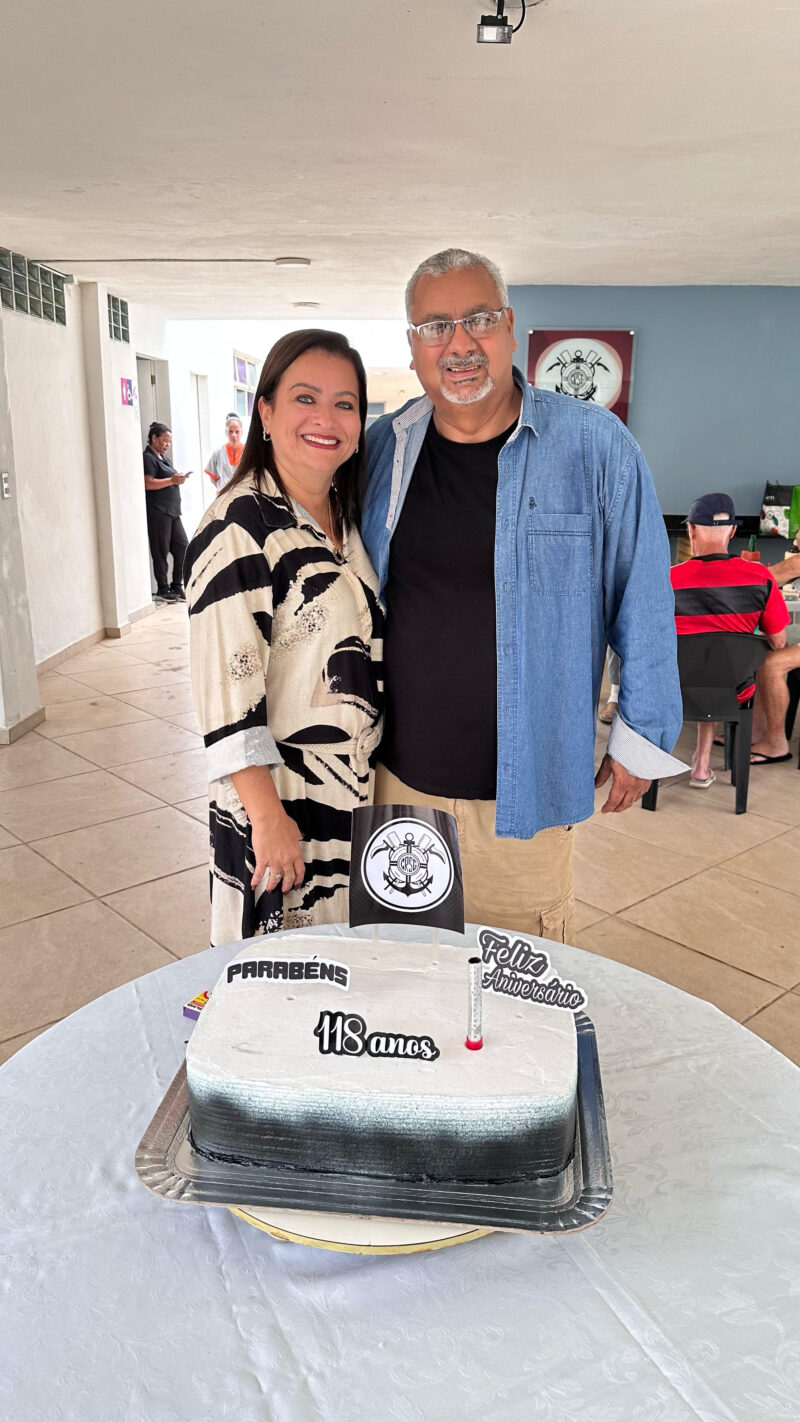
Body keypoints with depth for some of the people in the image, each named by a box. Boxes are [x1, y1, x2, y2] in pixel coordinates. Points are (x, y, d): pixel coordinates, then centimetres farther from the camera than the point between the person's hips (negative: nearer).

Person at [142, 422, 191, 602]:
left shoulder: (164, 458, 21)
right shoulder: (148, 458, -7)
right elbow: (148, 484, -19)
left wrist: (179, 478, 14)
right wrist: (172, 480, -19)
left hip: (172, 511, 9)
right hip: (157, 512, -9)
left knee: (182, 547, 5)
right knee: (161, 552, -2)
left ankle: (177, 586, 14)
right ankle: (163, 589, 6)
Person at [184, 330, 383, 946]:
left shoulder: (348, 515, 8)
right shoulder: (241, 525, -17)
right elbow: (227, 687, -21)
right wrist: (268, 817, -22)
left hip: (359, 792, 8)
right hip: (279, 801, -7)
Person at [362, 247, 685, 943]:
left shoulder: (593, 445, -8)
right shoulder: (382, 448, 2)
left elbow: (643, 598, -2)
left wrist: (642, 734, 1)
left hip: (527, 782, -3)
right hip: (402, 773, 3)